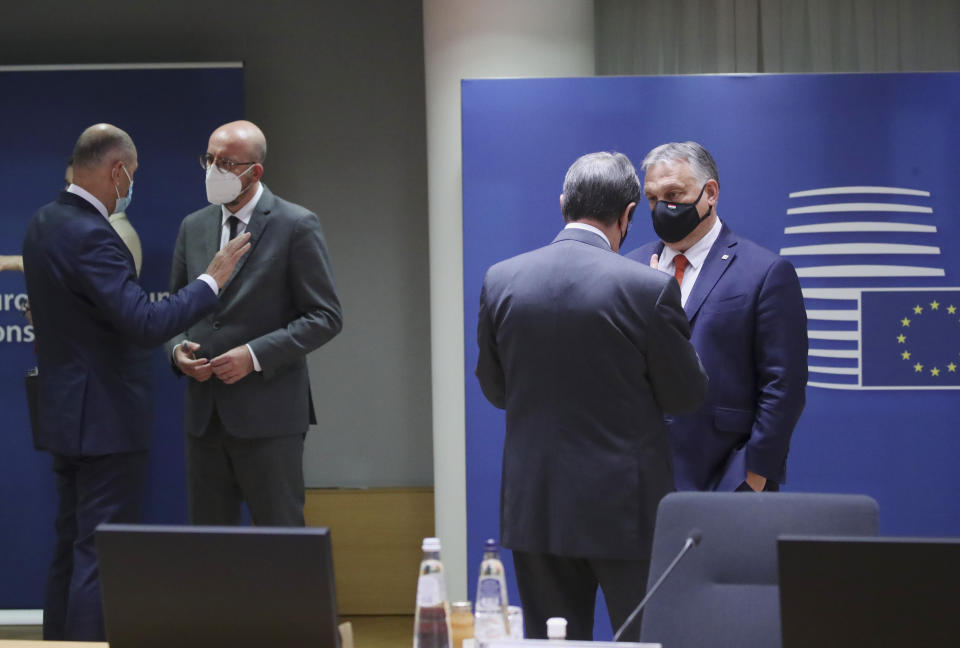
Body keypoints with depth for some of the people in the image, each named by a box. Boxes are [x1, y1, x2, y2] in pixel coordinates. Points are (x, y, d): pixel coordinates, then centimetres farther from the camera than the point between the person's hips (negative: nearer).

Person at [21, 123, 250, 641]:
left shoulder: (44, 222, 9)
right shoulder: (90, 236, -21)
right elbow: (145, 322, -28)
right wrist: (212, 279, -19)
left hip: (66, 414, 10)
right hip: (106, 418, -10)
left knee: (71, 547, 16)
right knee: (102, 556, -6)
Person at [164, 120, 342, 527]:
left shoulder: (296, 226, -5)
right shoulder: (193, 227, 12)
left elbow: (325, 317, -7)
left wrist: (255, 355, -17)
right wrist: (177, 349, -3)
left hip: (267, 415, -5)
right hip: (204, 415, 5)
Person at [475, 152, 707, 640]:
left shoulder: (501, 280, -2)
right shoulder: (650, 288, -13)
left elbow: (494, 389, 9)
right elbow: (686, 394, -2)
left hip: (534, 505, 4)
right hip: (626, 507, -3)